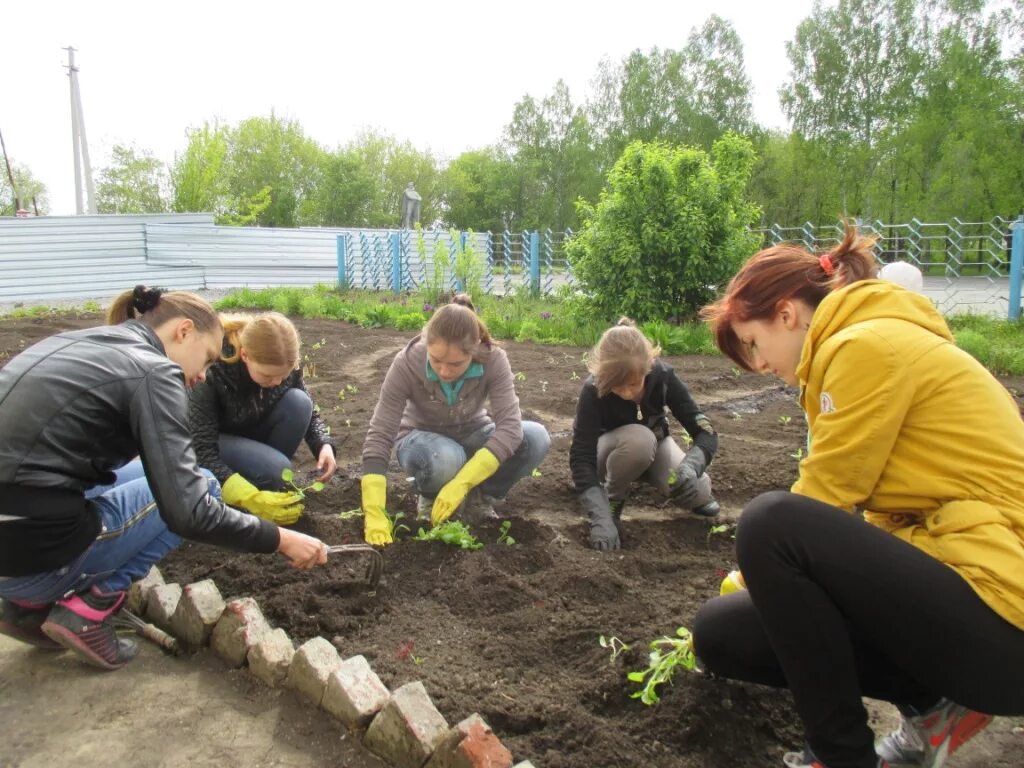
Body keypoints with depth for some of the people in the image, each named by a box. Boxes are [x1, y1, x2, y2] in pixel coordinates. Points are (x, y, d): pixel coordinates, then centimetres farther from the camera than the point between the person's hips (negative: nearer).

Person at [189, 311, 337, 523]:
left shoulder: (284, 364, -20)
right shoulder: (211, 371, -33)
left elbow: (306, 412, -4)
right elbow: (202, 452, -33)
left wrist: (325, 446, -26)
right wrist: (254, 499, -42)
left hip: (252, 430, 5)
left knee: (297, 402, -24)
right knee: (275, 468, -33)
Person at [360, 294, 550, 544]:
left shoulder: (493, 360, -26)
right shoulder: (406, 364, -29)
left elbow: (510, 425, -33)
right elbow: (379, 436, -28)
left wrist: (461, 484, -43)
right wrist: (374, 514, -37)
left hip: (472, 436, 2)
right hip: (425, 441, -2)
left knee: (536, 438, -26)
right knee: (444, 458, -39)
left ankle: (479, 497, -2)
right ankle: (431, 498, -2)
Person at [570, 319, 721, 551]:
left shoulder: (663, 376, -28)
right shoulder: (593, 390, -33)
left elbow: (706, 432, -27)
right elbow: (581, 457, -37)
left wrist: (690, 466, -49)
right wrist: (601, 518, -49)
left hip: (655, 443, 2)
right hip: (611, 450, -2)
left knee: (697, 492, -25)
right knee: (639, 438, -37)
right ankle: (614, 498, -10)